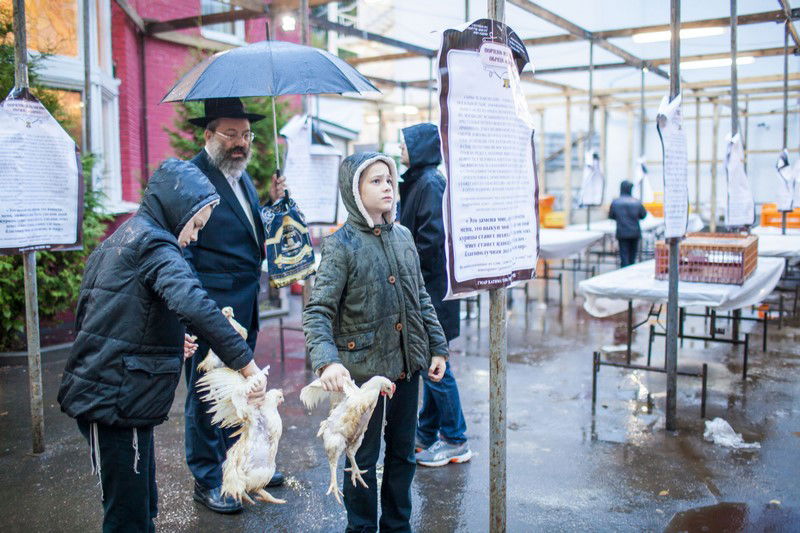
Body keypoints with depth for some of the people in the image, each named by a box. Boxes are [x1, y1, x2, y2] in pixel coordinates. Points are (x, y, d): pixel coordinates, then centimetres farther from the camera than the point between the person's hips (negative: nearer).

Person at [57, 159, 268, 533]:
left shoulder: (119, 240, 15)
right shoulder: (152, 244, -14)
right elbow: (192, 304, -33)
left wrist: (166, 340, 18)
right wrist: (246, 362, -33)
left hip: (102, 397, 10)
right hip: (116, 401, -10)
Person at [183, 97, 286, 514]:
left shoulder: (242, 176, 14)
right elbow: (182, 249, -17)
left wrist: (273, 202, 4)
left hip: (245, 304, 9)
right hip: (213, 305, -9)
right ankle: (207, 480, 19)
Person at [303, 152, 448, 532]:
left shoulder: (403, 236, 5)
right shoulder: (341, 245, -12)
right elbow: (317, 312, -18)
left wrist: (437, 347, 11)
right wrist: (326, 361, -34)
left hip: (407, 365, 6)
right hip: (363, 368, -5)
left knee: (403, 452, 17)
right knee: (363, 458, 9)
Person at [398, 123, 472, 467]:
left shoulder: (430, 184, -15)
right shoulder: (417, 182, 14)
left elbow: (432, 240, -22)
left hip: (431, 289, -10)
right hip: (422, 288, 10)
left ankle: (455, 442, 11)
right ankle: (427, 435, 28)